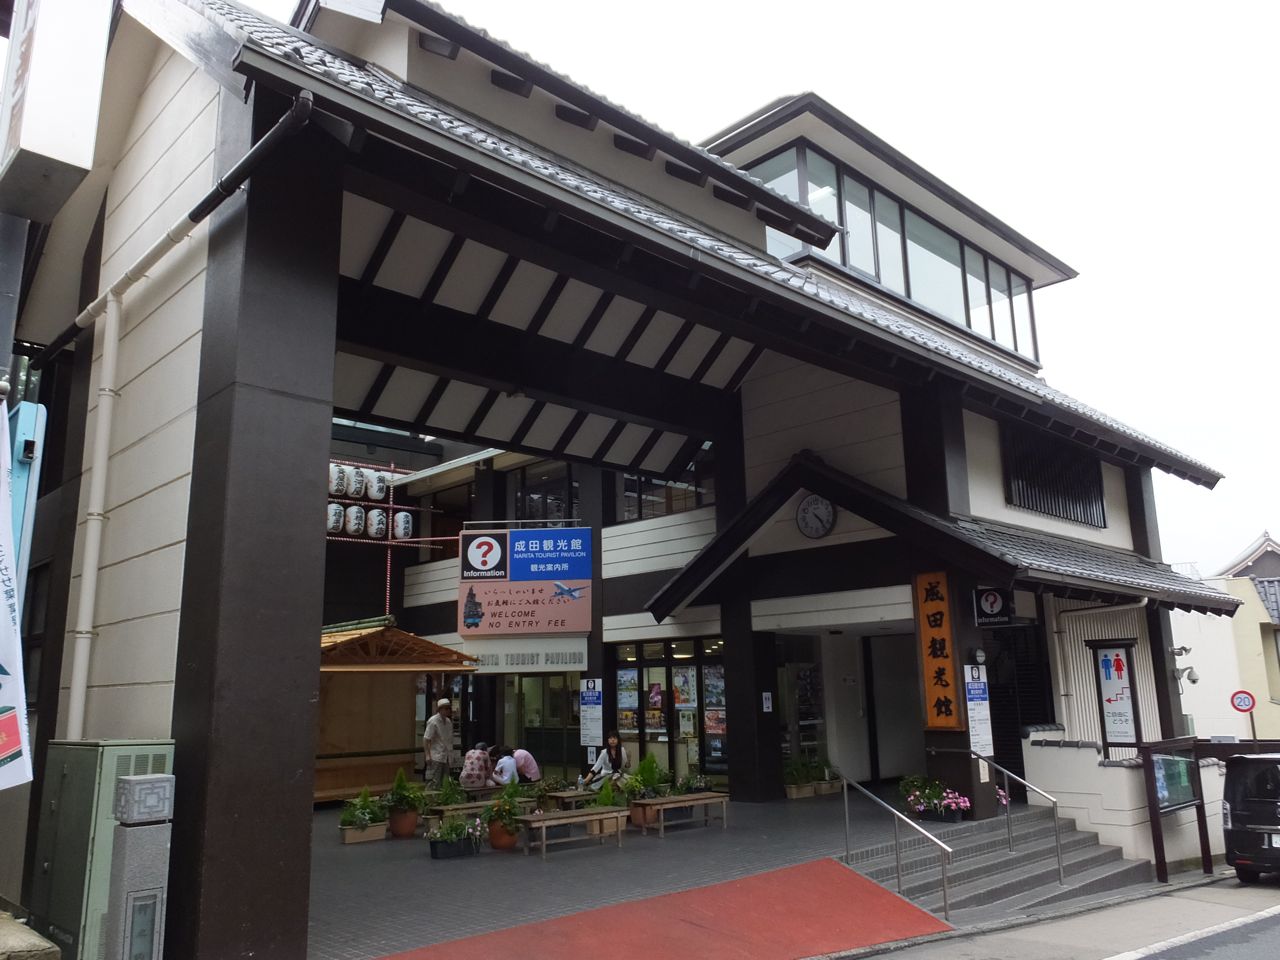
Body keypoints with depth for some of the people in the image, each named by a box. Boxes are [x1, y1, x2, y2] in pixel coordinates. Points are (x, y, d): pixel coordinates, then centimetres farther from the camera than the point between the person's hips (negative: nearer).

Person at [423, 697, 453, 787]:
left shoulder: (448, 721, 12)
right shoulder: (433, 721, -11)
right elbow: (426, 739, -14)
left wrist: (450, 753, 15)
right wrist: (428, 756, -18)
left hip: (445, 758, 8)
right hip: (435, 757, -8)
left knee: (444, 782, 8)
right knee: (434, 783, -9)